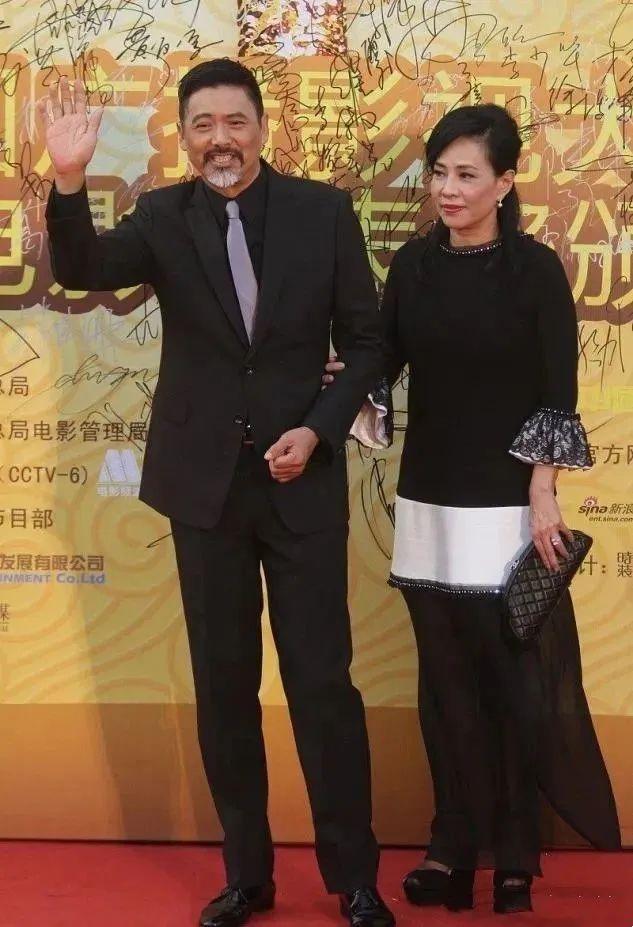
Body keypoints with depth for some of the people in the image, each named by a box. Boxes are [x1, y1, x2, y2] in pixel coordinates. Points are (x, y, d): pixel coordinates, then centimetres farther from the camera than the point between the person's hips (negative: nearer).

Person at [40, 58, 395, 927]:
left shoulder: (324, 211, -2)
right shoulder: (163, 216, 0)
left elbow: (366, 340, 2)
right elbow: (82, 268, -17)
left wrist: (318, 429, -11)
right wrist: (70, 179, -34)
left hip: (302, 481, -1)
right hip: (206, 483, 2)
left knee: (323, 683, 2)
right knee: (223, 686, 10)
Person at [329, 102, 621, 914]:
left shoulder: (535, 269, -6)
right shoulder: (411, 266, 5)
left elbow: (555, 395, -7)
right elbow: (381, 361, 6)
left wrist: (543, 498, -11)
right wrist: (344, 380, -16)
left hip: (506, 504, -4)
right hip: (428, 500, 4)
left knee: (516, 679, 1)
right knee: (447, 681, 10)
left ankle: (514, 852, 16)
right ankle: (456, 845, 22)